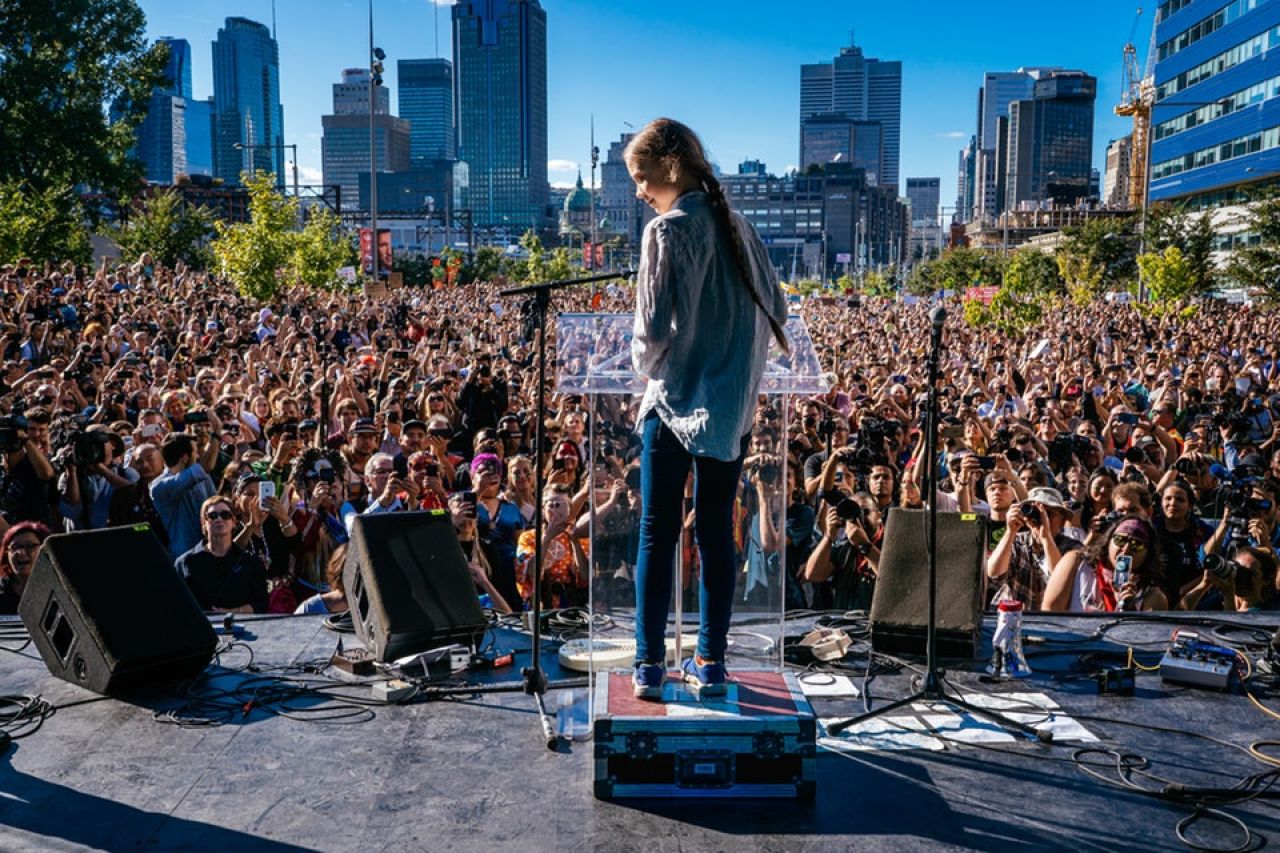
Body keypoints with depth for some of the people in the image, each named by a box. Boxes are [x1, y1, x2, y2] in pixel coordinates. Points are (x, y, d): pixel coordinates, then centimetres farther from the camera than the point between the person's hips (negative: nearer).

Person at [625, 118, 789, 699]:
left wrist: (644, 365, 5)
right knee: (716, 531, 11)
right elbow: (775, 309, 11)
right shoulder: (738, 228, 8)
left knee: (657, 534, 4)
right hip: (733, 406, 6)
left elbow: (653, 329, -15)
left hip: (676, 402, -5)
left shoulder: (666, 232, -11)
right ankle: (711, 662, 16)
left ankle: (650, 665, 6)